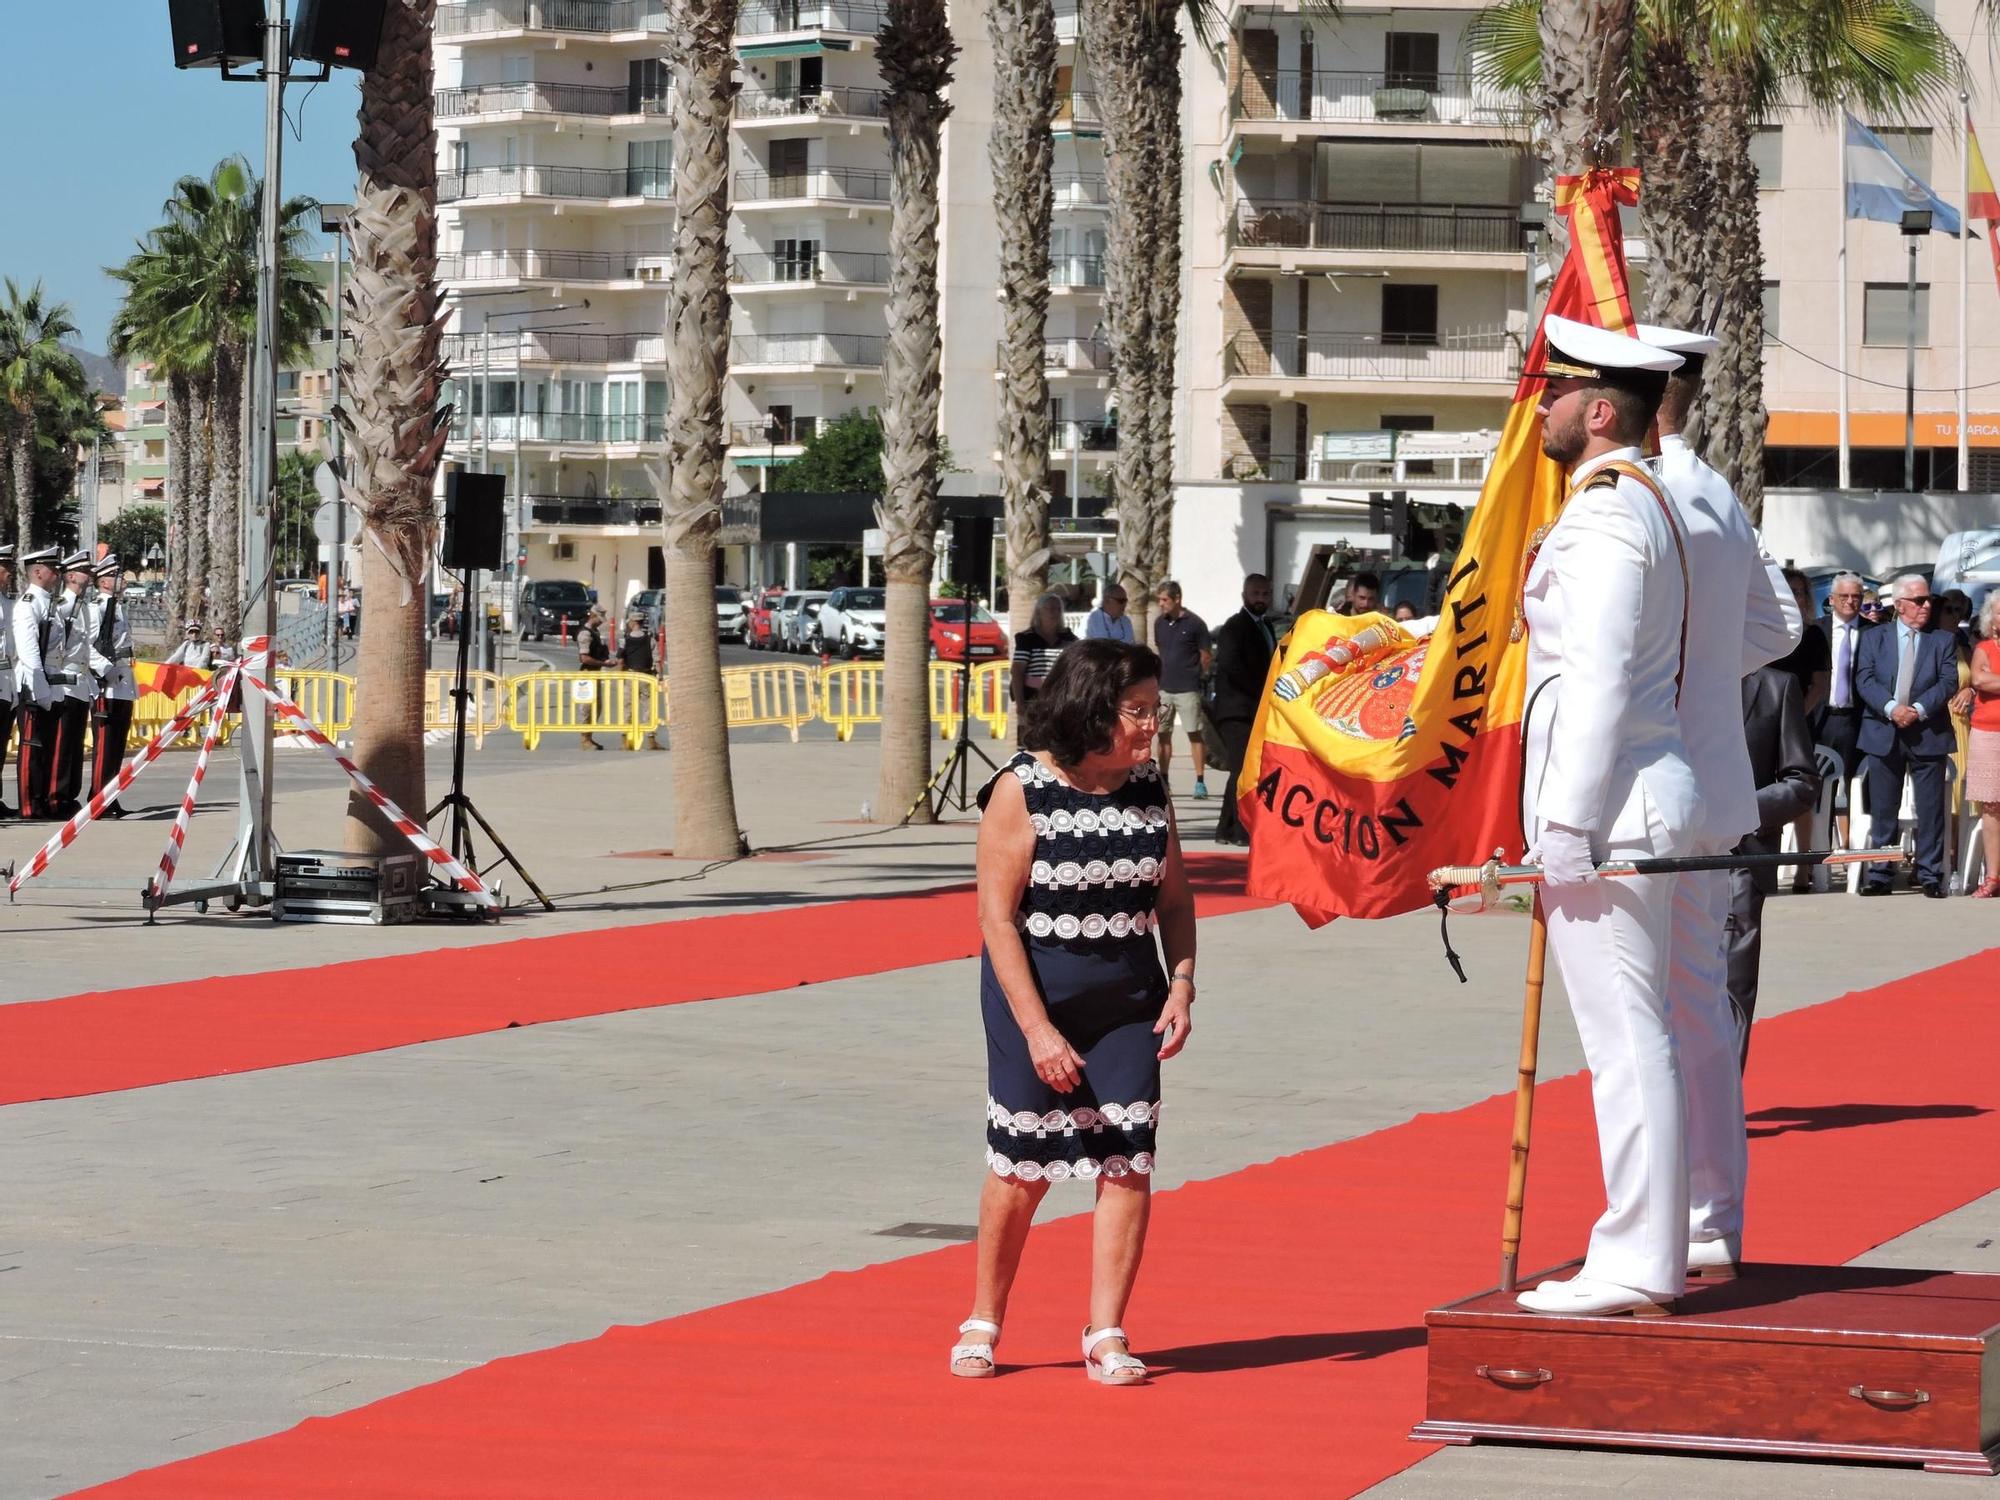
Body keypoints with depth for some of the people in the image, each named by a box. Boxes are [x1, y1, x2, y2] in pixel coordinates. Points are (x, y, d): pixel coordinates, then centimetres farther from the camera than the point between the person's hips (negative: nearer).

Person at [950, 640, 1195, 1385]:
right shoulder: (1021, 790, -14)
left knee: (1126, 1159, -3)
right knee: (1022, 1163, 4)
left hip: (1128, 998, 4)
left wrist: (1182, 985, -4)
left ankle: (1106, 1335, 4)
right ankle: (983, 1322, 22)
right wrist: (1037, 1029, -18)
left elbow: (1174, 896, 10)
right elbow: (996, 916, -14)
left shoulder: (1149, 787, 1)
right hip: (1034, 991, -4)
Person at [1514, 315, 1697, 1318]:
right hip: (1649, 794, 10)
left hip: (1608, 803, -10)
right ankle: (1650, 1250, 18)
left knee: (1624, 1035, -8)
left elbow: (1600, 680, -20)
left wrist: (1565, 825, -20)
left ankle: (1635, 1267, -8)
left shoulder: (1603, 515, -15)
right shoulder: (1648, 503, 17)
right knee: (1639, 1034, 13)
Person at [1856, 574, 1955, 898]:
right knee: (1882, 809, 4)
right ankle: (1878, 875, 9)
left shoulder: (1942, 641, 7)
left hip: (1928, 733, 0)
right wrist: (1891, 708, -18)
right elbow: (1865, 679, -3)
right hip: (1883, 733, 0)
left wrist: (1919, 709, -18)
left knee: (1931, 809, 0)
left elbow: (1949, 682, -3)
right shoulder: (1874, 638, 8)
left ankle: (1930, 875, 4)